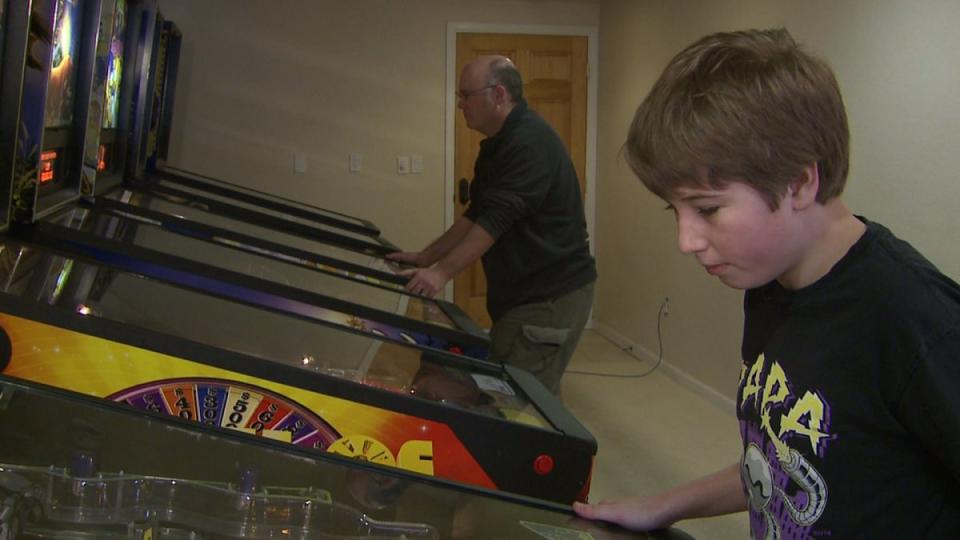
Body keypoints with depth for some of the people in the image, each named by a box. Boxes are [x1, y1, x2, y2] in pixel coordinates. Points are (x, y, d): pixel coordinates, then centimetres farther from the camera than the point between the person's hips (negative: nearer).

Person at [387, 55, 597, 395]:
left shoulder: (530, 142, -18)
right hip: (521, 291, 10)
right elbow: (475, 214, 18)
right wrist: (425, 257, 13)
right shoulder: (497, 145, 15)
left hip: (552, 294, -10)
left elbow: (496, 220, -24)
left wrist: (442, 272, -25)